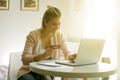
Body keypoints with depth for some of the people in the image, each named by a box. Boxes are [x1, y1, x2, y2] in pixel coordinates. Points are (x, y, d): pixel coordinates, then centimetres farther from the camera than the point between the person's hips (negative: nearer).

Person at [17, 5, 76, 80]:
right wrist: (42, 55, -34)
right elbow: (24, 59, -17)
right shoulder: (33, 35, -12)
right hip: (29, 72, -1)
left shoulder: (60, 35, -4)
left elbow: (67, 54, -2)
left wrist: (71, 57, -26)